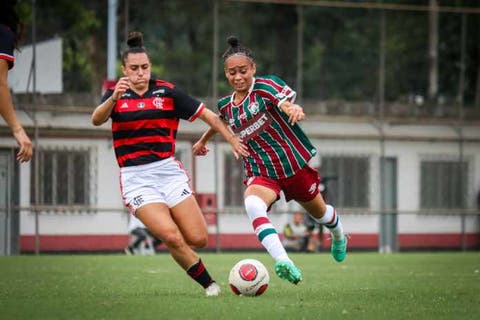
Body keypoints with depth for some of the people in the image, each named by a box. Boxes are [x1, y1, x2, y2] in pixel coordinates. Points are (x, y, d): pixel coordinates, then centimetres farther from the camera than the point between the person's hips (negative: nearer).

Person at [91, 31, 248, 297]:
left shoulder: (167, 91, 5)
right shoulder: (116, 95, 4)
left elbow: (206, 114, 9)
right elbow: (97, 119, -16)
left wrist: (232, 139, 5)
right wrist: (113, 98, -34)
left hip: (168, 170, 2)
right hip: (136, 179, -2)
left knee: (198, 239, -5)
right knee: (172, 237, -21)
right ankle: (208, 284, -2)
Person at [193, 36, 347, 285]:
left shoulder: (264, 86, -15)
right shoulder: (226, 106, 2)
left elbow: (286, 102, -37)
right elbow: (219, 121, 28)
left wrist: (294, 110, -61)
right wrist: (203, 141, 43)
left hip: (295, 162, -2)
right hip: (260, 172, 2)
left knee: (317, 210, 20)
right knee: (252, 204, -33)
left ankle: (338, 234, 60)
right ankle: (283, 262, -49)